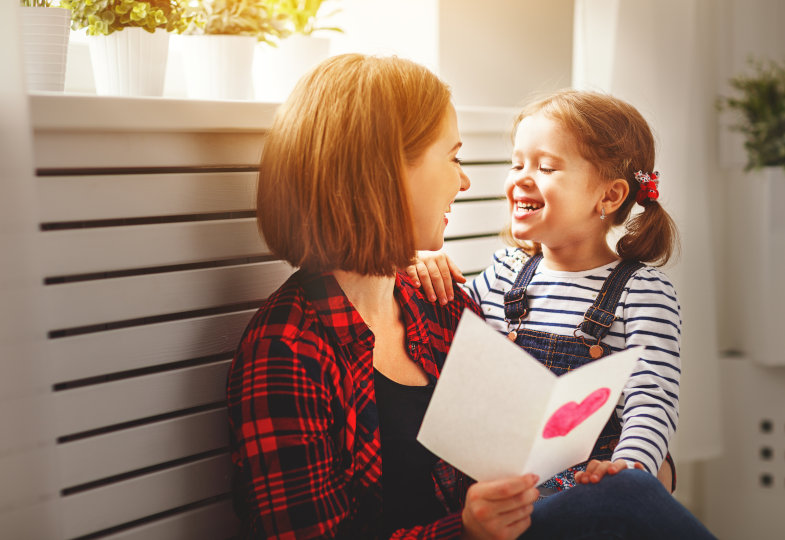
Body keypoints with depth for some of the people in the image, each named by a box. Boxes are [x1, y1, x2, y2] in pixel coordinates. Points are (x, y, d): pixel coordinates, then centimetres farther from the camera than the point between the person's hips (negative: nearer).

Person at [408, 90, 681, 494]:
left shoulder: (643, 290, -3)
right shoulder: (508, 271, 11)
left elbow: (651, 402, -11)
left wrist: (627, 468, -30)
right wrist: (422, 272, 2)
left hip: (588, 475, -2)